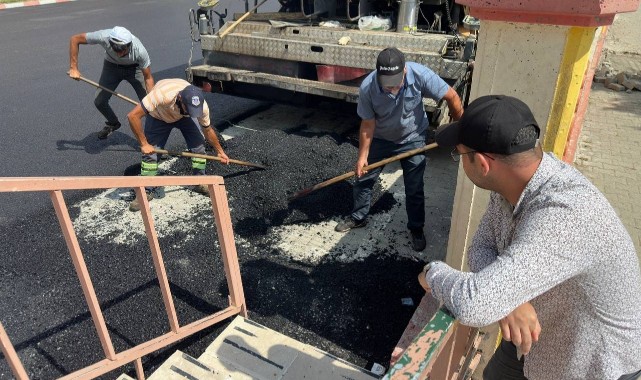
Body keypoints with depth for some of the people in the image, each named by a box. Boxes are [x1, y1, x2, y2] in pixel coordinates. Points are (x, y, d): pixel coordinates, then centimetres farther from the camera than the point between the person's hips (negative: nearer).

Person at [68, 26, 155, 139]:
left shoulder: (140, 50, -38)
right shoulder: (104, 37, -36)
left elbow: (148, 78, -28)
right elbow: (74, 39, -21)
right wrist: (73, 68, -22)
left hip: (134, 67, -2)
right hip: (112, 65, 2)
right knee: (99, 101, -2)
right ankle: (113, 123, 28)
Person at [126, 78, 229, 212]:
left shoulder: (201, 106, -34)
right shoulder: (162, 94, -48)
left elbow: (208, 129, -12)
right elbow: (133, 116, -43)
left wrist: (220, 151, -1)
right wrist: (144, 144, -37)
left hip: (183, 117, 2)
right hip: (159, 116, -2)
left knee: (199, 146, -12)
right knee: (150, 152, -9)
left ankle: (200, 183, 9)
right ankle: (146, 191, 8)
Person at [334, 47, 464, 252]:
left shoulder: (420, 75, -32)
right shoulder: (367, 88, -29)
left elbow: (452, 97, -20)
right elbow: (368, 124, -16)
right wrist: (362, 156, -12)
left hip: (413, 138, -1)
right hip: (380, 138, 1)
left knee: (414, 189, 4)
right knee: (363, 178, 9)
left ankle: (416, 228, 27)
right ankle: (358, 217, 33)